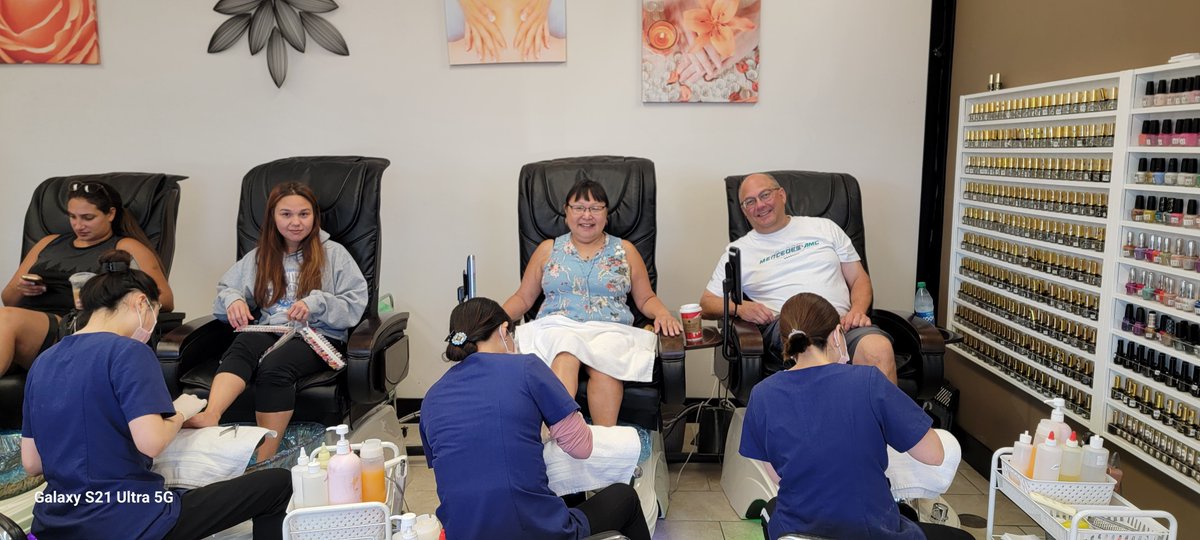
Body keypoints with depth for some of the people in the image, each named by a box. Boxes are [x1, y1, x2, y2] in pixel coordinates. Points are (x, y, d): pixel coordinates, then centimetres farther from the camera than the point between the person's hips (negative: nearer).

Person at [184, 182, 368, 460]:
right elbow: (225, 288, 26)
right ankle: (210, 417, -54)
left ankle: (263, 461, -35)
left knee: (274, 365, -35)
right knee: (242, 346, -33)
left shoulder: (333, 254, 11)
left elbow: (355, 305, 2)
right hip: (271, 331, 4)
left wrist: (316, 303, -14)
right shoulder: (261, 256, 23)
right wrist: (233, 299, 2)